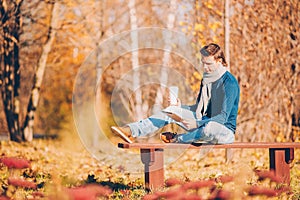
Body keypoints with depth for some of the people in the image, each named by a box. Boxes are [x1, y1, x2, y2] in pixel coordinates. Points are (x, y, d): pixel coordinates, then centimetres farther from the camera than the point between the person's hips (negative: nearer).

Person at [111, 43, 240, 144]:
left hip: (226, 129, -8)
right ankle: (131, 131, -20)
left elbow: (223, 117, -21)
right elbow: (199, 108, 17)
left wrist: (197, 123, -31)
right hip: (205, 122, 8)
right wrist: (181, 107, -2)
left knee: (210, 128, -43)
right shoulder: (206, 79, 11)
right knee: (171, 111, -6)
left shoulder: (230, 82, -16)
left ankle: (176, 139, -17)